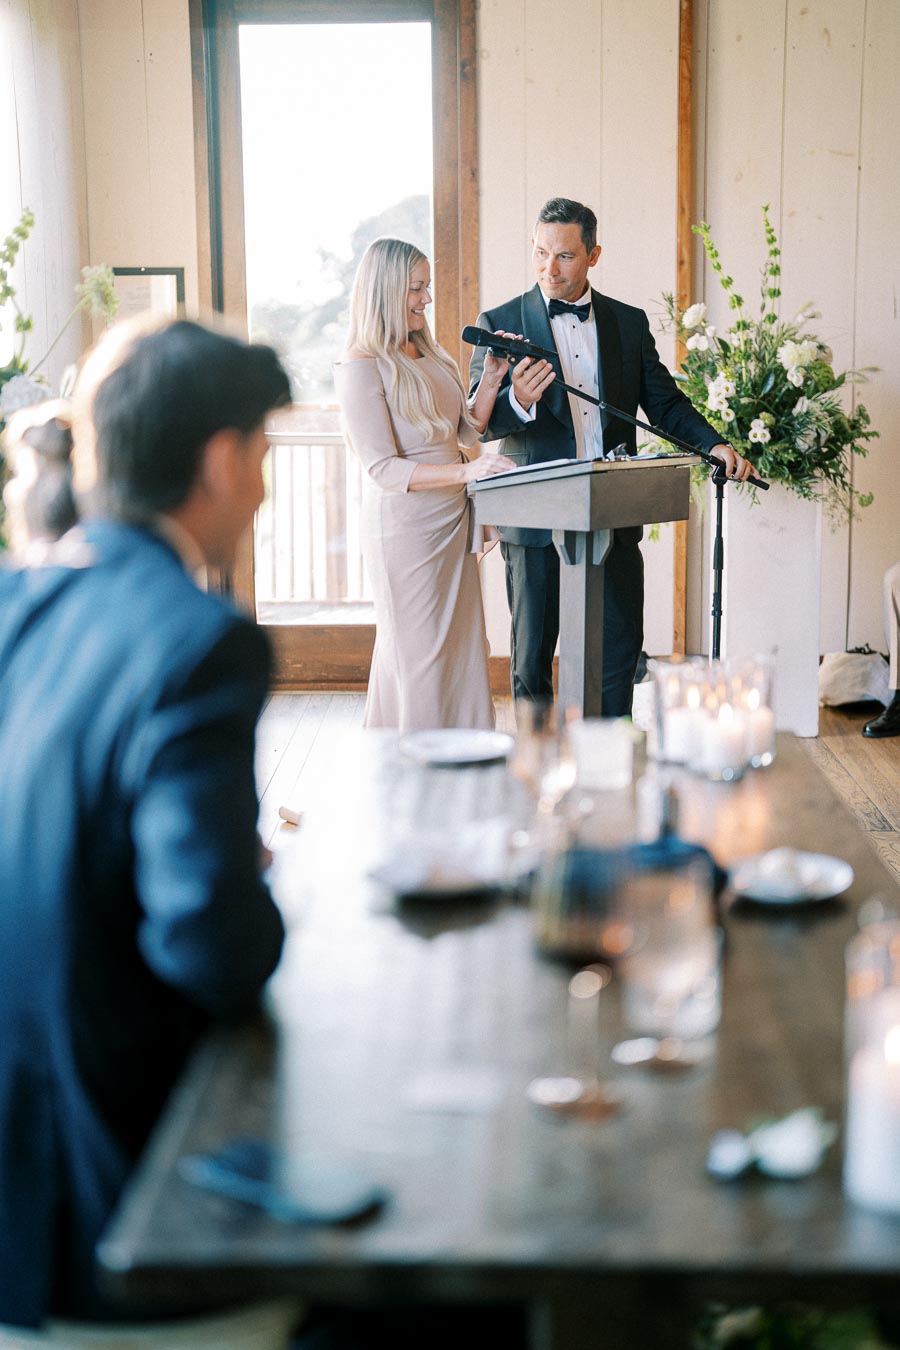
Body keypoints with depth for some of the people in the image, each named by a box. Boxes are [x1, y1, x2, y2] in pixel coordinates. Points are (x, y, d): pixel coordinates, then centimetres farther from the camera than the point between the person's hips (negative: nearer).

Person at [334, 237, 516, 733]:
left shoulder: (430, 356, 14)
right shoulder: (362, 368, -12)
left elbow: (466, 431, 17)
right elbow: (383, 469, -18)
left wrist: (491, 380, 1)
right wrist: (465, 470, -27)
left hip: (451, 521, 8)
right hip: (404, 528, -8)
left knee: (461, 651, 9)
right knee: (419, 656, -2)